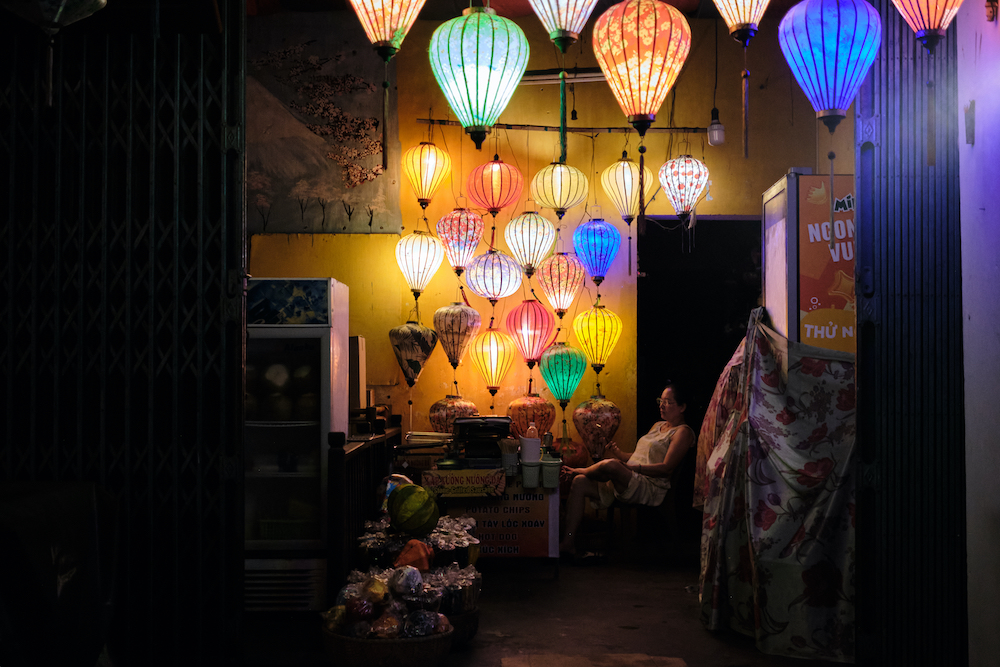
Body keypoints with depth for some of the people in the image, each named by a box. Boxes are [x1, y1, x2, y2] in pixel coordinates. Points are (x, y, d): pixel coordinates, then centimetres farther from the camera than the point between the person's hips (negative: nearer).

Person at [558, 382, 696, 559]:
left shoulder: (683, 432, -1)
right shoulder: (658, 425, 26)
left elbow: (666, 468, -13)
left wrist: (633, 467, -21)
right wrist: (620, 455, 4)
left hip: (650, 488, -9)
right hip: (628, 482, 9)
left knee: (611, 464, -35)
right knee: (579, 483, -12)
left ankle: (579, 470, 0)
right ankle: (568, 542, -15)